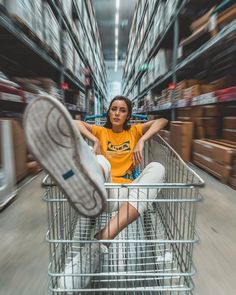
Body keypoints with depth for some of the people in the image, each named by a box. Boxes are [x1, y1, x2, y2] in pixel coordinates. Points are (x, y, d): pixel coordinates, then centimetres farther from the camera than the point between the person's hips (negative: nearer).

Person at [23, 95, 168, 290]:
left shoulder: (134, 131, 17)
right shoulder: (101, 131, 16)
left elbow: (162, 121, 9)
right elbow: (75, 123, 4)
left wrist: (142, 141, -7)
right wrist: (95, 141, -11)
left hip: (129, 192, 1)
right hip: (105, 192, 0)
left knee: (157, 168, -28)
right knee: (99, 162, -30)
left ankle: (100, 243, -42)